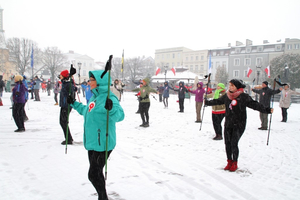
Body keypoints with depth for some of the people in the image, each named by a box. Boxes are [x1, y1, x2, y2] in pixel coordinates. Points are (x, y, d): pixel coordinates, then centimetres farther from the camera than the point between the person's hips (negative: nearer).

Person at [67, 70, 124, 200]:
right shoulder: (94, 97, 10)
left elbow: (120, 115, -32)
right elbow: (86, 111, 28)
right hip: (92, 142, 9)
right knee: (96, 173, 21)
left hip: (102, 144, -9)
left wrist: (111, 108, -50)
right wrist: (74, 104, 30)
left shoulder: (109, 98, -18)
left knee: (94, 175, -1)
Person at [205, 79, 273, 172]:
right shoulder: (226, 96, 5)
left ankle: (234, 163, 12)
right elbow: (217, 101, 20)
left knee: (234, 143, -8)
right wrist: (207, 102, 29)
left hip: (239, 125, -5)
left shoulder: (244, 96, -9)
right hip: (228, 124, 5)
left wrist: (266, 110, -24)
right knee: (227, 143, 7)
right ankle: (229, 161, 24)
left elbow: (254, 104, -13)